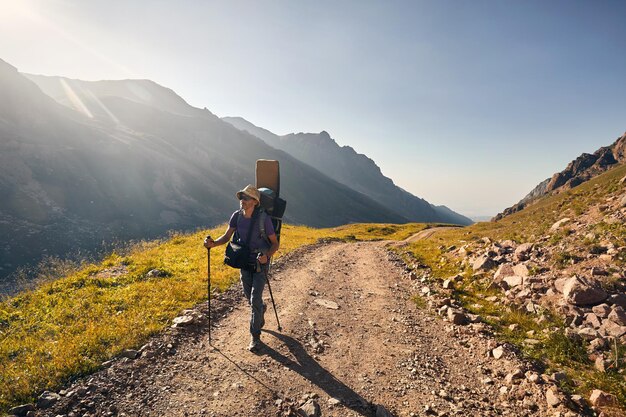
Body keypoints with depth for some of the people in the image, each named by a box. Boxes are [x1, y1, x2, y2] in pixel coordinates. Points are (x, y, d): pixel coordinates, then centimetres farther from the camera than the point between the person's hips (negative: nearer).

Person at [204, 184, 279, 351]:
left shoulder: (264, 219, -22)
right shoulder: (236, 216, -9)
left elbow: (275, 243, -15)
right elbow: (227, 236, -5)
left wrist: (267, 256, -33)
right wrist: (213, 243, -24)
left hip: (260, 263, -4)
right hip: (244, 262, 5)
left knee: (255, 299, -8)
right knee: (249, 297, 18)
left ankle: (255, 337, 10)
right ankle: (261, 308, 53)